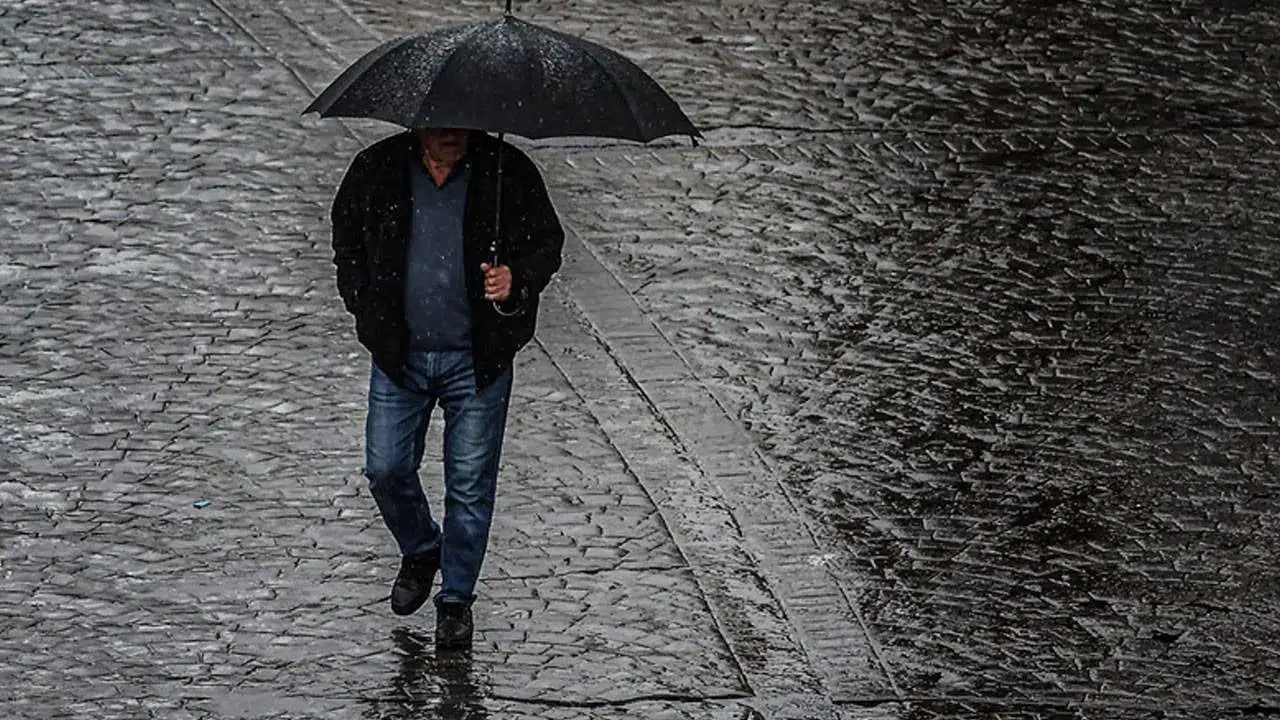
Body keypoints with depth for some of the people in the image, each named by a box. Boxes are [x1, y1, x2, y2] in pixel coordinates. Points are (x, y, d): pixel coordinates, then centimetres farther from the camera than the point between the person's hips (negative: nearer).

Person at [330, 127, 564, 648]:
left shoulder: (507, 171, -7)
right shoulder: (377, 170, -3)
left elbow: (547, 243, 2)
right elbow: (346, 239, 12)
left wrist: (517, 278, -19)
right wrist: (367, 310, 3)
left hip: (477, 357, -2)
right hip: (399, 355, 2)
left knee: (470, 483, 3)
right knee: (386, 469, 3)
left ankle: (456, 598, 20)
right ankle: (420, 551, 34)